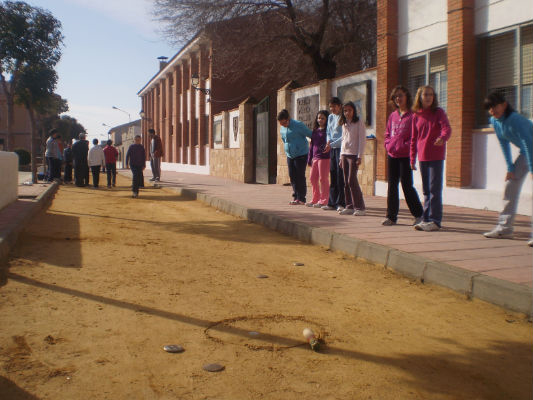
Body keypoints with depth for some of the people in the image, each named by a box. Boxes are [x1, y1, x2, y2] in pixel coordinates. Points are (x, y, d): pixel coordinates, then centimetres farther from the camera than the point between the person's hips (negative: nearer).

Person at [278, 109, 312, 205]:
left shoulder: (298, 125, -13)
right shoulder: (282, 129, 8)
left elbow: (311, 134, -10)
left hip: (301, 154, -7)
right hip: (290, 156, 7)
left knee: (300, 176, -5)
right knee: (292, 176, 7)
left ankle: (301, 198, 1)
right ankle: (296, 196, 15)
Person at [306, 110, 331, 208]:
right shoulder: (315, 131, 15)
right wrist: (309, 158, 16)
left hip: (324, 157, -7)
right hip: (315, 157, 7)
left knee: (323, 179, -3)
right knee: (312, 178, 10)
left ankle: (324, 201, 5)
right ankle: (315, 199, 21)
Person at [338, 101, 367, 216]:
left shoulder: (359, 123, -3)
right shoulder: (344, 124, 17)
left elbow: (362, 140, -8)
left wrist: (360, 157, -14)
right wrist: (341, 157, 15)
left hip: (353, 155, -7)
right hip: (344, 154, 7)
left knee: (352, 180, -12)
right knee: (346, 182, 4)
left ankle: (360, 207, -6)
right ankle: (350, 206, 8)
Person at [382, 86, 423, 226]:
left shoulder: (412, 115, -4)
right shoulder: (392, 116, 14)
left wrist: (404, 147, -15)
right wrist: (388, 145, 3)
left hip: (405, 155, -6)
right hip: (392, 155, 6)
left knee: (407, 185, -4)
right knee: (392, 185, 7)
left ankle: (419, 214, 10)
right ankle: (391, 217, 12)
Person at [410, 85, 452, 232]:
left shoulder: (438, 112, -2)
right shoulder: (416, 116, 10)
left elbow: (447, 128, -17)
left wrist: (443, 138, -39)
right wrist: (412, 158, 11)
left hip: (436, 156, -5)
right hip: (422, 157, 5)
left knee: (434, 189, -5)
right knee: (426, 190, 11)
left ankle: (435, 220, 0)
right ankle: (426, 219, 18)